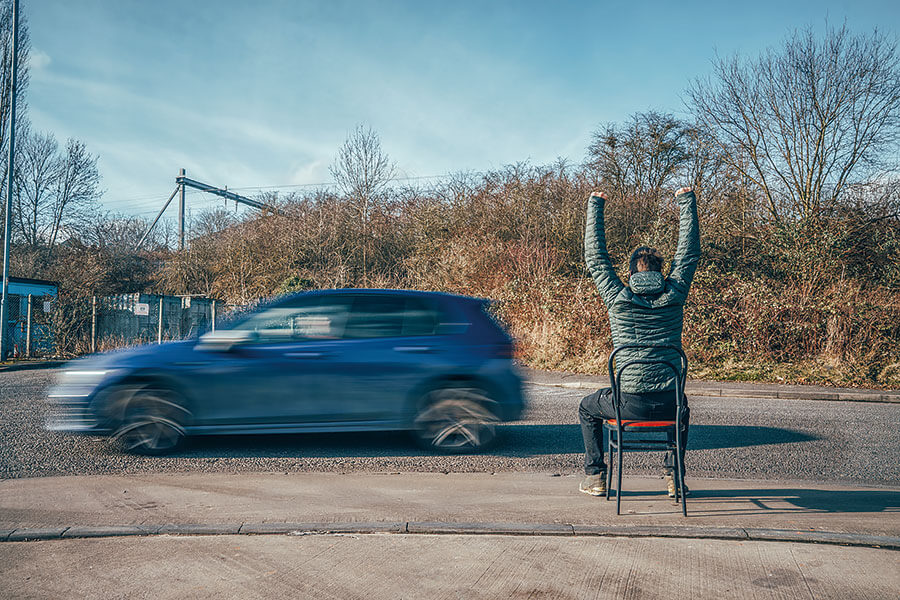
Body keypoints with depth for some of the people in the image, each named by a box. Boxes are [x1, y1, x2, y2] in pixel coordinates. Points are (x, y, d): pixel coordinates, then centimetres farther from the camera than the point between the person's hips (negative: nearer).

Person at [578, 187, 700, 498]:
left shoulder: (618, 298, -5)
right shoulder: (674, 295, -1)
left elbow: (595, 256, 5)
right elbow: (689, 251, 11)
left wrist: (595, 206, 13)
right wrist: (687, 202, 18)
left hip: (630, 404, -2)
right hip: (669, 404, 2)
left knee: (587, 407, 28)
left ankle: (595, 477, 26)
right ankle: (674, 476, 33)